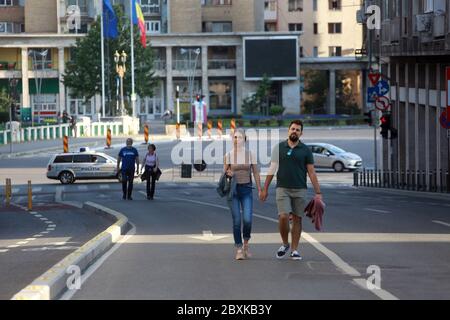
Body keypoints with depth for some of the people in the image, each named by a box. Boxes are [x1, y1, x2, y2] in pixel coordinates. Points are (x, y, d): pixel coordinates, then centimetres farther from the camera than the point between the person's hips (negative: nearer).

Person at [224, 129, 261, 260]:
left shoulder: (250, 155, 3)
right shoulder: (228, 156, 1)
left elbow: (256, 173, 6)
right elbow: (224, 172, 9)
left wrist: (260, 190, 3)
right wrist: (228, 173, -14)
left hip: (247, 190, 0)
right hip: (233, 190, 0)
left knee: (247, 220, -12)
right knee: (237, 221, -5)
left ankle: (246, 244, 14)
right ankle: (239, 250, 4)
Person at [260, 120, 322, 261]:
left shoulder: (305, 150, 4)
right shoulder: (279, 148, 5)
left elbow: (311, 172, 2)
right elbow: (272, 170, 8)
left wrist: (318, 193, -4)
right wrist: (265, 189, 5)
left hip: (300, 190, 1)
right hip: (282, 189, 0)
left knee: (297, 219, 3)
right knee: (283, 217, -13)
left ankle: (294, 250, 11)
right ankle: (285, 244, 9)